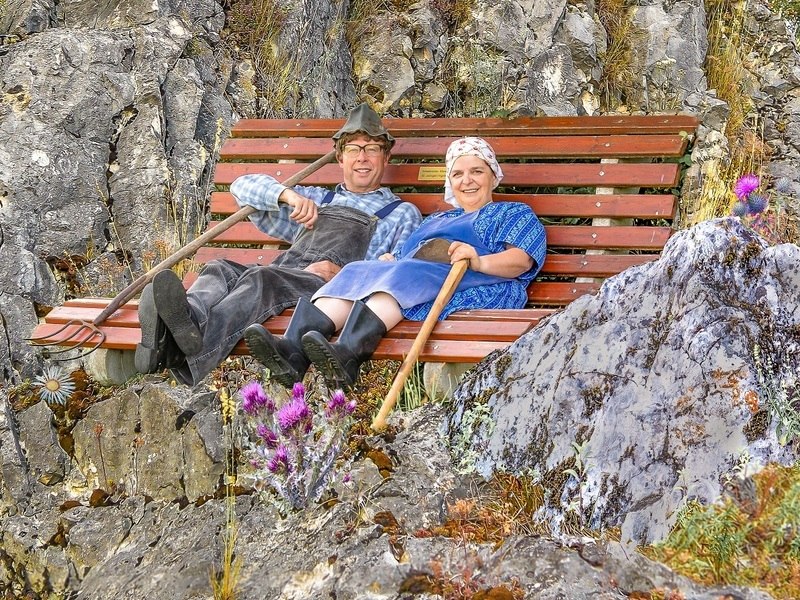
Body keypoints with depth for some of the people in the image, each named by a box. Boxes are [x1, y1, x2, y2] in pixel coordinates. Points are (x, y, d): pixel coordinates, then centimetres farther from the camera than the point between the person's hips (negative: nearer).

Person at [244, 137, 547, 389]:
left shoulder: (515, 214, 24)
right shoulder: (436, 220, 41)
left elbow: (522, 259, 2)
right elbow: (398, 256, 27)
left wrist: (480, 262, -19)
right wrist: (384, 261, 1)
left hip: (473, 290, -6)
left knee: (405, 274, -34)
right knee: (357, 271, -23)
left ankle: (347, 355, -61)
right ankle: (292, 349, -49)